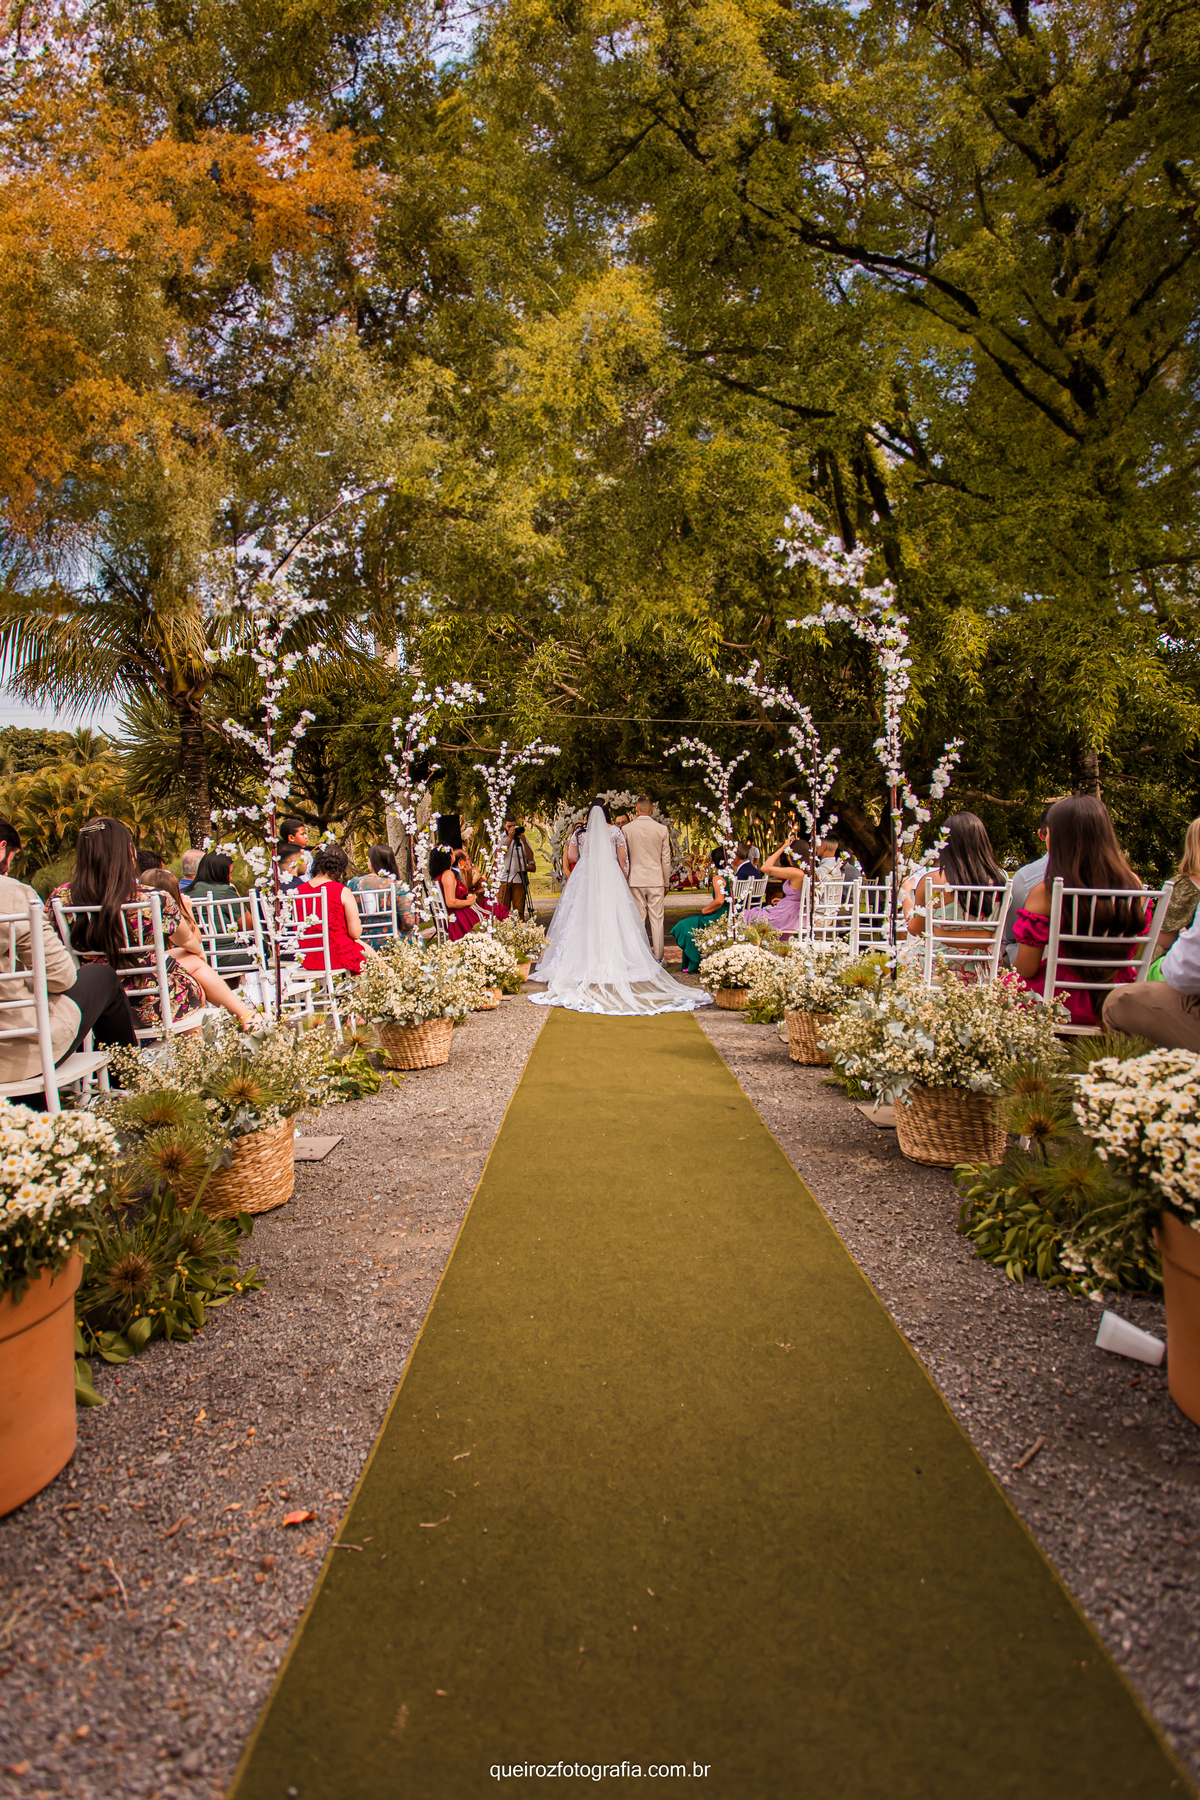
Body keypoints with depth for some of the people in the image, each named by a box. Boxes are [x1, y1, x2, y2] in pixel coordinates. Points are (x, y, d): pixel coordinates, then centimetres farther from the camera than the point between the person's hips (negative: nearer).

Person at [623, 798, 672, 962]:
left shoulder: (627, 828, -3)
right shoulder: (662, 829, -4)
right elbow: (666, 859, 1)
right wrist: (666, 882, 10)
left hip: (635, 879, 1)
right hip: (656, 880, 0)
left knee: (637, 919, 6)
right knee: (657, 919, 5)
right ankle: (658, 957, 10)